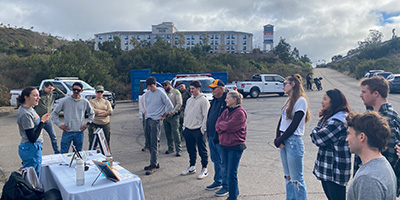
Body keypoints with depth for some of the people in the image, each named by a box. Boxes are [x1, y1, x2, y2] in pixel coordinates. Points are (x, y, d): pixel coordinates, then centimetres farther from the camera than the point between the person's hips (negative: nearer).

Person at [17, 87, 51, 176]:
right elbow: (32, 138, -21)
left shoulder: (29, 108, 7)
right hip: (31, 148, -10)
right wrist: (42, 121, -17)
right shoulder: (25, 114, -22)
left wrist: (42, 119, 4)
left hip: (35, 147, 10)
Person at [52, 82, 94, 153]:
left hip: (79, 132, 2)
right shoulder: (65, 101, -2)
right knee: (64, 153, 1)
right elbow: (54, 113, 6)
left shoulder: (85, 102, 3)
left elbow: (92, 113, 18)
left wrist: (87, 124, 7)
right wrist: (59, 124, -2)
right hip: (67, 132, -1)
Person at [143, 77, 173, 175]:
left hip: (156, 120, -7)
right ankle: (155, 162, 23)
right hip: (148, 120, 7)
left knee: (154, 144, -9)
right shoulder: (147, 93, 11)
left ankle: (153, 166, -5)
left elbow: (170, 106, -5)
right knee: (150, 143, 11)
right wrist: (147, 114, 15)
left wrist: (163, 115, -2)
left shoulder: (161, 93, -8)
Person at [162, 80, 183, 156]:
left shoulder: (176, 92, -2)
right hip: (165, 116, 6)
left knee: (175, 132, -8)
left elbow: (179, 103, -11)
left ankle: (179, 150, -4)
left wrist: (172, 112, -16)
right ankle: (170, 148, 21)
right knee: (168, 133, 10)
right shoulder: (165, 93, 17)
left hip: (173, 116, -6)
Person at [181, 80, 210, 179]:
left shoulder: (203, 100, -9)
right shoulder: (189, 100, 15)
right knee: (191, 150, 16)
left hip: (198, 130, -7)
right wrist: (184, 125, 14)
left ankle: (204, 169, 12)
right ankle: (192, 167, 30)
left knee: (202, 150, 2)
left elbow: (206, 116, -12)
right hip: (188, 129, 7)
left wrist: (203, 129, -15)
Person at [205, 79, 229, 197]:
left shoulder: (226, 101, -17)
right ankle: (217, 182, 34)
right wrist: (209, 133, 18)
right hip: (212, 136, 9)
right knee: (216, 160, 20)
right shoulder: (214, 101, 13)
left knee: (223, 162, 1)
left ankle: (226, 186, 13)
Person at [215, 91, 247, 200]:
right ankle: (235, 191, 38)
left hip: (235, 147, -8)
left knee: (231, 174, -3)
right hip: (224, 145, 8)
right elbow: (217, 125, 5)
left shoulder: (240, 113, -13)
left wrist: (221, 124, -3)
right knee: (226, 171, 18)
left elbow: (229, 126, -20)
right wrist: (225, 125, -12)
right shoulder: (226, 111, 11)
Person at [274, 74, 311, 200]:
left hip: (293, 141, -8)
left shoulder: (301, 101, -11)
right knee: (288, 177, 16)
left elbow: (294, 125, -16)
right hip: (283, 141, 8)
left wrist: (280, 140, -11)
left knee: (296, 179, -1)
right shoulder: (288, 100, 14)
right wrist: (278, 139, -1)